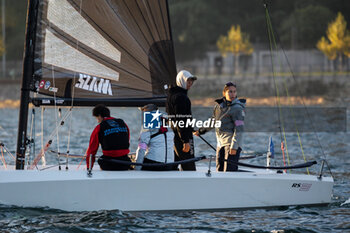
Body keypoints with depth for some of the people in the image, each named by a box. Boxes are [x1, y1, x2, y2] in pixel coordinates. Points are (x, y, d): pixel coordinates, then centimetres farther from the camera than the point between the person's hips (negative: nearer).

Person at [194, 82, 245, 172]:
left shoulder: (237, 108, -10)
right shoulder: (218, 106, 11)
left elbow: (239, 129, -15)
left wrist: (234, 147, -21)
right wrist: (201, 131, 38)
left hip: (232, 144, -7)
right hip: (221, 143, 7)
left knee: (228, 171, -15)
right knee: (219, 170, 9)